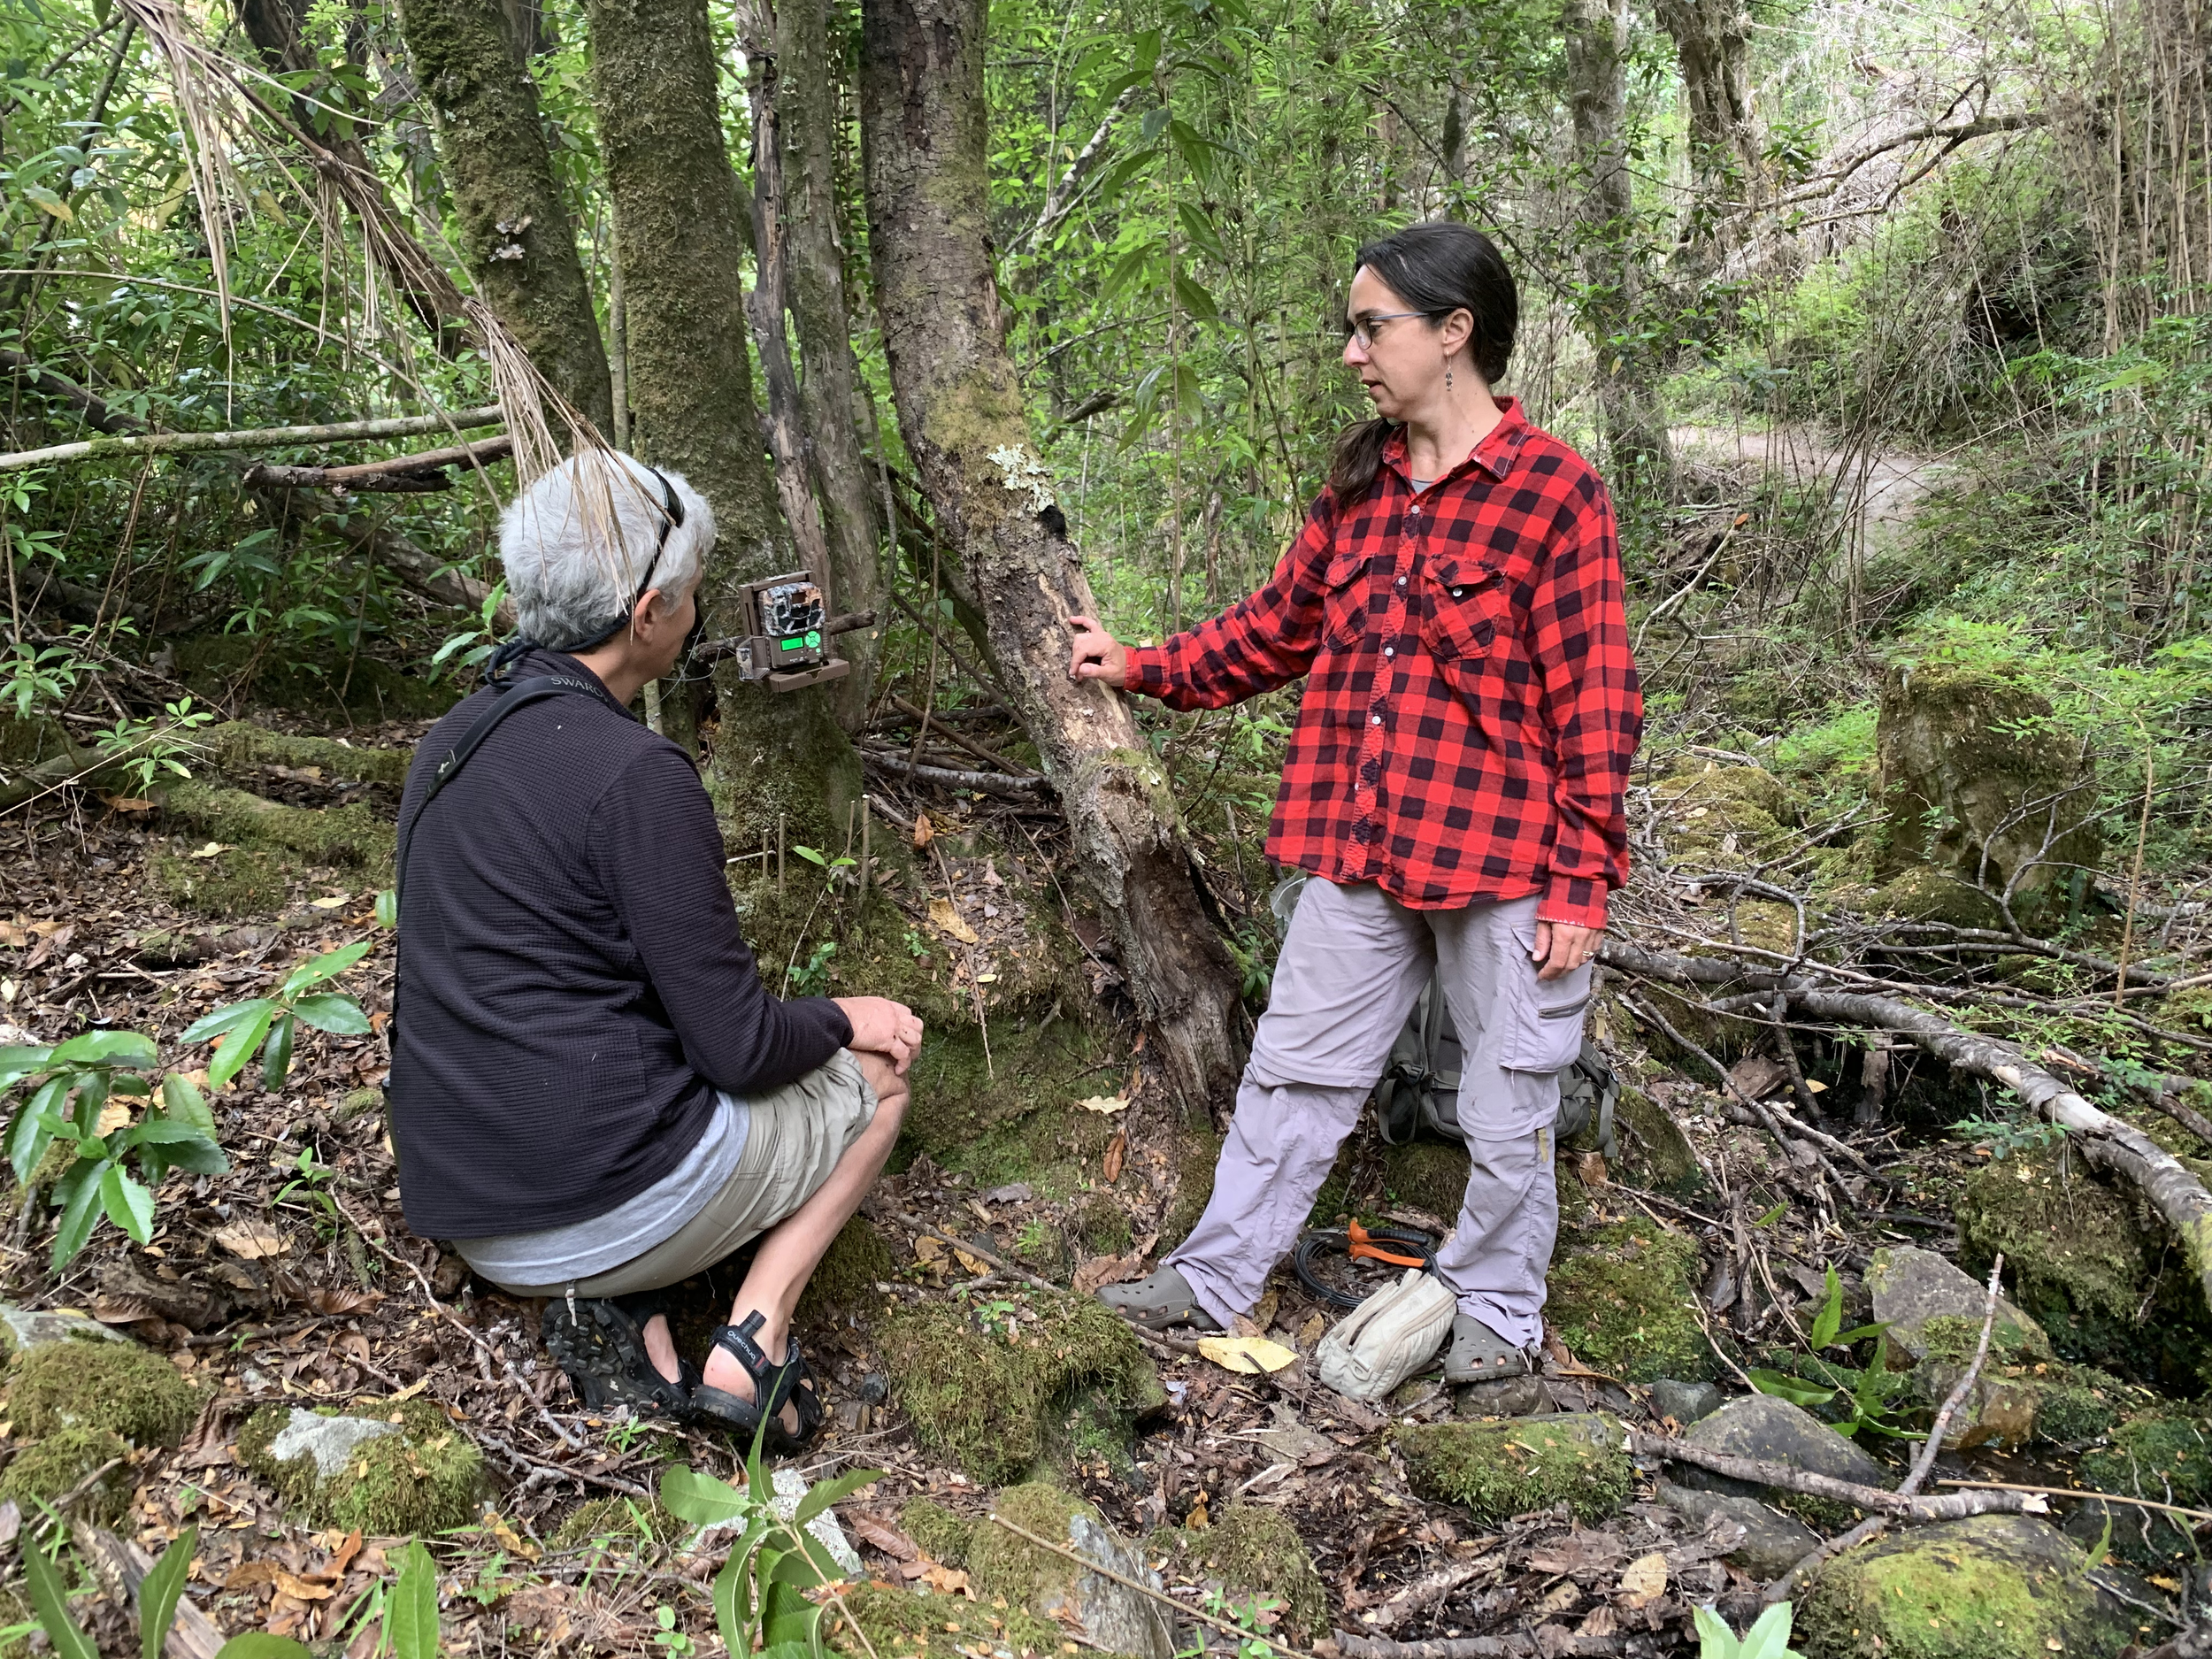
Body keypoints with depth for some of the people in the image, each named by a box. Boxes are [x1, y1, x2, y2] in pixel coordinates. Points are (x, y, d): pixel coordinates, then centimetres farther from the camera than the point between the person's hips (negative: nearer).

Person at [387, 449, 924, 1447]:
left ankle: (609, 1303, 9)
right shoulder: (637, 775, -20)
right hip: (613, 1202, -7)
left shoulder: (450, 740, 6)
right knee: (880, 1066, 15)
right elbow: (737, 1048, -16)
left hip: (465, 1215, 7)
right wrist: (840, 1021, 4)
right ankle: (753, 1343, 4)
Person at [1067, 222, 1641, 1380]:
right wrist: (1142, 668, 9)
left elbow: (1593, 703, -12)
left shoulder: (1553, 492, -12)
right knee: (1294, 1069, 15)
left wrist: (1582, 883, -12)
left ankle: (1495, 1308, 33)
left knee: (1505, 1110, 11)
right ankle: (1217, 1277, 30)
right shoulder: (1358, 485, 8)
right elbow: (1280, 625, 17)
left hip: (1502, 865, -6)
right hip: (1360, 853, 6)